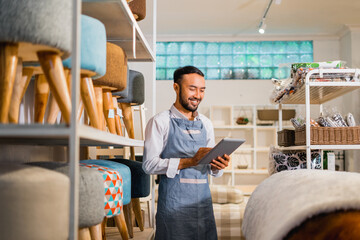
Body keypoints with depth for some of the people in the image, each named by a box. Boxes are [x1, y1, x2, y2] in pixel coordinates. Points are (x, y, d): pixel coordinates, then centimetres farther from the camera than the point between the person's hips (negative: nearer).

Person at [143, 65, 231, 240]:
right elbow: (149, 164, -11)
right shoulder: (160, 122, -3)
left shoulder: (206, 124, 14)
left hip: (203, 201, 5)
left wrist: (217, 166, -7)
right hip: (174, 204, -5)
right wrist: (189, 161, -19)